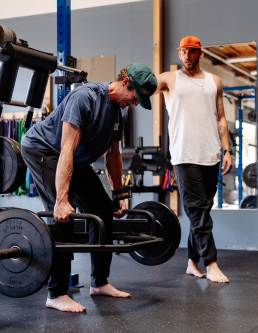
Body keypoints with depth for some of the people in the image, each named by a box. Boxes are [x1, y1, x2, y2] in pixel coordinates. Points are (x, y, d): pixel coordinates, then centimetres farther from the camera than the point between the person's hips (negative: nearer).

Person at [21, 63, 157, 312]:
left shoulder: (117, 111, 0)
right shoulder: (85, 97, -27)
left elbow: (113, 155, 11)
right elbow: (67, 150, -35)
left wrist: (120, 196, 12)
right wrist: (62, 200, -41)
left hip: (75, 159, 9)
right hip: (41, 150, -9)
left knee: (103, 210, 3)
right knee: (64, 215, -21)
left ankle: (99, 283, 13)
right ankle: (56, 294, -14)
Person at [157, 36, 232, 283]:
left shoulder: (214, 81, 15)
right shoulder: (169, 79, 7)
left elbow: (220, 119, 14)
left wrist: (227, 150, 6)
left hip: (211, 155, 4)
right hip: (185, 155, -4)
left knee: (202, 209, 8)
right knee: (198, 210, -6)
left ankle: (192, 262, 17)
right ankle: (211, 264, -5)